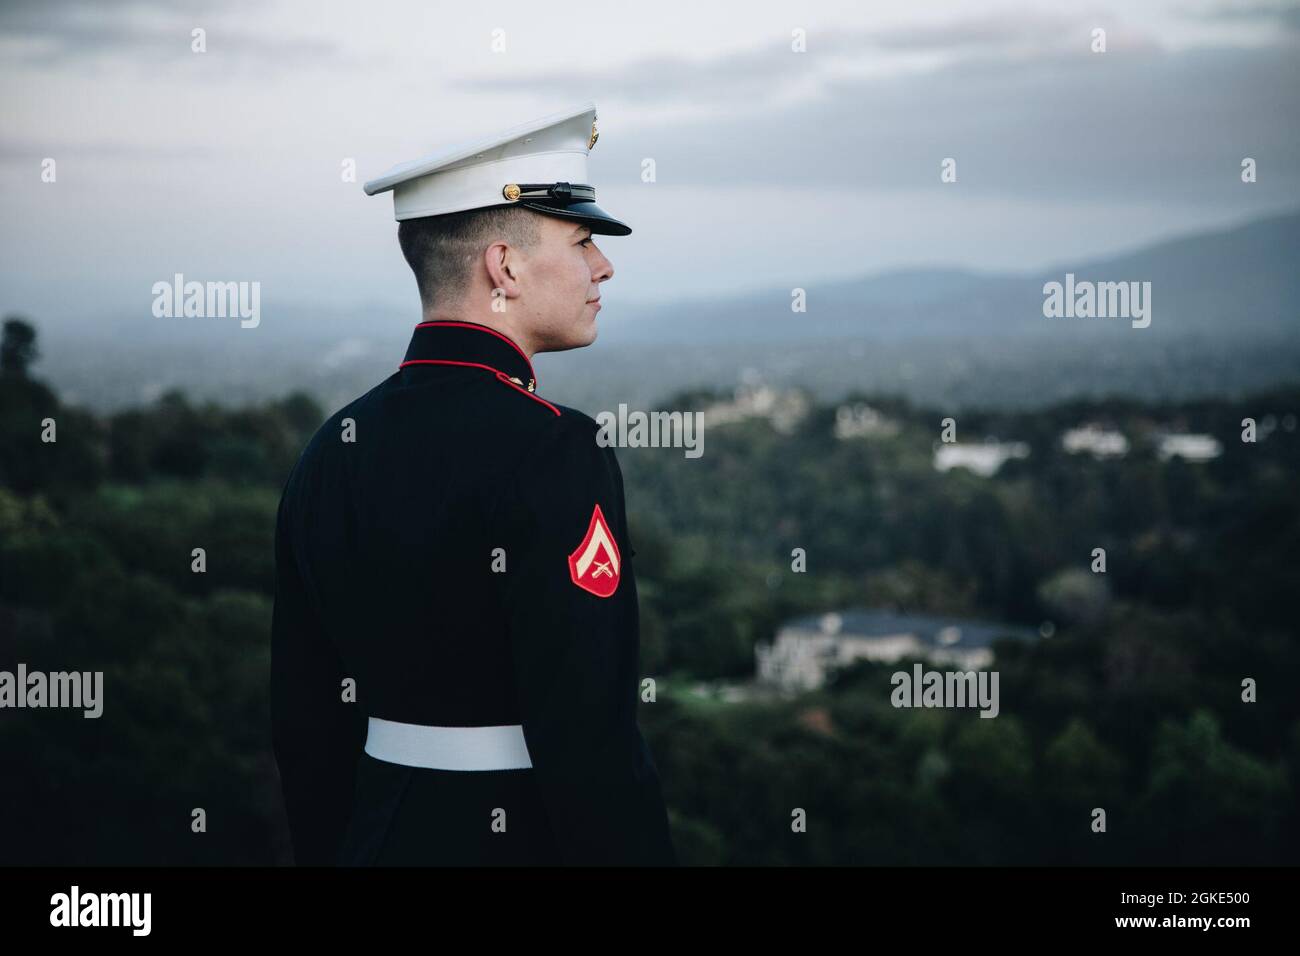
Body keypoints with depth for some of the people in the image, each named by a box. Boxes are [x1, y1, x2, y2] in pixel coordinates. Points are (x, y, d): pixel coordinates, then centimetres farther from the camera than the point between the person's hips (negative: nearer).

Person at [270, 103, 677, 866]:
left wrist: (329, 849, 18)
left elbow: (304, 716, 9)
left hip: (382, 835, 7)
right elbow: (589, 737, -23)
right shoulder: (551, 454, -18)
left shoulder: (333, 450, 4)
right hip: (527, 839, -7)